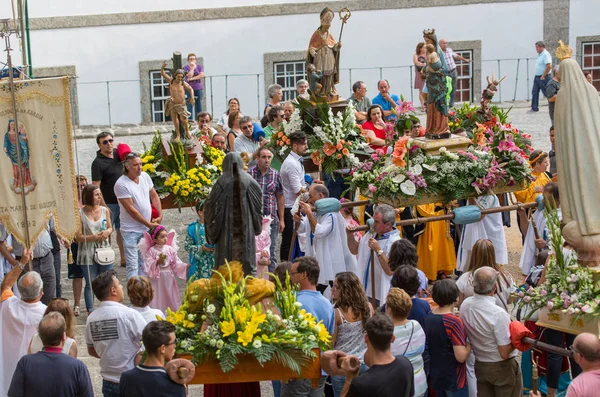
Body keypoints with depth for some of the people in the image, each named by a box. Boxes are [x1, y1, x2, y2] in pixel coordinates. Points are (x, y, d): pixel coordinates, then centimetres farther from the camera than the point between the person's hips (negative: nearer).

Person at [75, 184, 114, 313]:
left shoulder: (105, 210, 2)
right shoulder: (80, 214, -9)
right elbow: (78, 237, -8)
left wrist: (108, 232, -7)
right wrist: (94, 237, -19)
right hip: (88, 253, -3)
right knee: (90, 284, 4)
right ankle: (90, 312, 13)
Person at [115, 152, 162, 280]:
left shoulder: (145, 176, 2)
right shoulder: (121, 184, -18)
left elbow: (154, 196, 14)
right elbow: (131, 210, -17)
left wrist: (160, 215, 2)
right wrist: (149, 224, -12)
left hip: (147, 230, 7)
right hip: (131, 231, -7)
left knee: (144, 264, 15)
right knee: (133, 266, -6)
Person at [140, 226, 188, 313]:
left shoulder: (170, 249, 0)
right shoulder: (151, 251, -9)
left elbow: (177, 263, 2)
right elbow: (148, 265, -14)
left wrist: (186, 267, -12)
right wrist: (158, 261, -27)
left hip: (169, 277, 3)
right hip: (157, 278, -3)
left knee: (170, 296, 10)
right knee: (158, 298, -1)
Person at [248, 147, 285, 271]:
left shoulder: (276, 175, 6)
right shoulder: (249, 173, -3)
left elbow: (280, 197, 10)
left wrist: (281, 219, 8)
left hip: (271, 220, 2)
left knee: (271, 253, 6)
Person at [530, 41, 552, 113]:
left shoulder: (546, 54, -17)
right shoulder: (539, 54, 13)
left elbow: (549, 66, -25)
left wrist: (543, 76, -21)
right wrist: (537, 76, 16)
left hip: (543, 78, -9)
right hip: (537, 77, 9)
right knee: (534, 92, 8)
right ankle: (534, 108, 12)